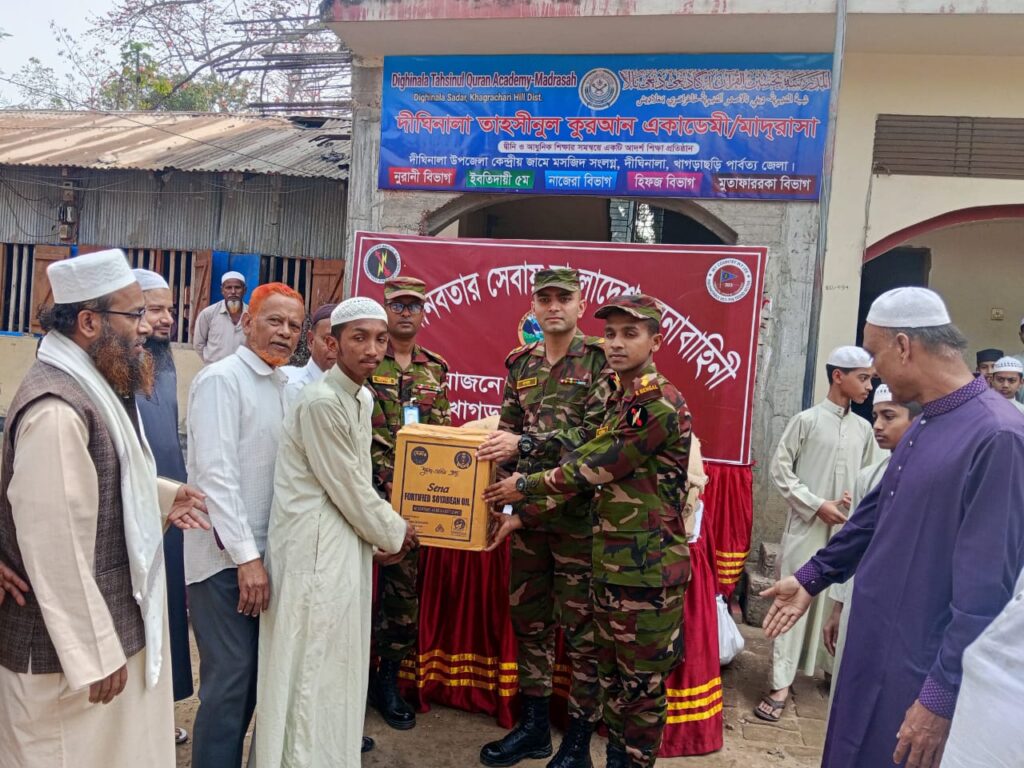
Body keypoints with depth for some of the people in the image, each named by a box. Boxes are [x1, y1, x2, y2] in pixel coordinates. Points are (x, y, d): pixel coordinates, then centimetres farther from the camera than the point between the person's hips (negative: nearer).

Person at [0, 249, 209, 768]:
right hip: (71, 645, -10)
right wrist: (93, 654, -21)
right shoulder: (56, 408, -26)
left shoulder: (89, 385, 7)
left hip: (115, 620, 10)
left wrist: (161, 495, 8)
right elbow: (56, 546, -26)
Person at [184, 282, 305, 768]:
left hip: (260, 552, 8)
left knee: (250, 676, 15)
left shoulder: (282, 386, 11)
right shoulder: (222, 378, -12)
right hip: (225, 557, -7)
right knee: (229, 680, -1)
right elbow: (215, 473, -18)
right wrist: (246, 557, -20)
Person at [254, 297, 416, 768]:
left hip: (347, 542, 9)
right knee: (314, 667, 3)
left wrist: (380, 532, 7)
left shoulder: (362, 397, 9)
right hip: (315, 547, -9)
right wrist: (392, 533, -3)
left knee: (338, 665, 19)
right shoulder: (322, 401, -20)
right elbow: (347, 487, -16)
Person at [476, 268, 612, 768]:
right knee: (527, 617, 14)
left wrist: (525, 444, -23)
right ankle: (533, 725, 30)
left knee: (581, 624, 4)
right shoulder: (520, 364, 11)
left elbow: (597, 434, -17)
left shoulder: (600, 360, -6)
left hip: (580, 511, -5)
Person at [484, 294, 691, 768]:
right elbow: (585, 470, 10)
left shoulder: (662, 405, -18)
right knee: (611, 676, 19)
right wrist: (523, 516, 5)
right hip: (609, 562, 9)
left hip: (649, 567, -9)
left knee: (642, 684, 8)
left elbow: (592, 468, -17)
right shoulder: (618, 402, 11)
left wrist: (524, 485, -6)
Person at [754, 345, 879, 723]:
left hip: (847, 530, 4)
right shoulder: (807, 420, -5)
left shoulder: (863, 429, 7)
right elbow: (780, 469, -6)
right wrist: (817, 505, -12)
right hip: (806, 526, -4)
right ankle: (781, 684, 5)